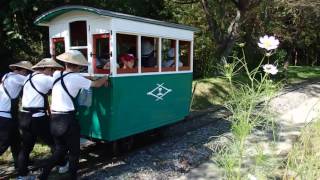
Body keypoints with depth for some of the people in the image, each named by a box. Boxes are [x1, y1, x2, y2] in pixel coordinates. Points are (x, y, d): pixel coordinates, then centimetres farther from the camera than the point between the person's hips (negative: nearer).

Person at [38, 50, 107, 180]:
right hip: (67, 120, -6)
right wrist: (104, 79, 19)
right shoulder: (76, 78, -11)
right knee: (74, 152, 10)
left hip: (54, 119, 7)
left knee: (60, 150, 20)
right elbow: (96, 84, -2)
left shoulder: (56, 75, 5)